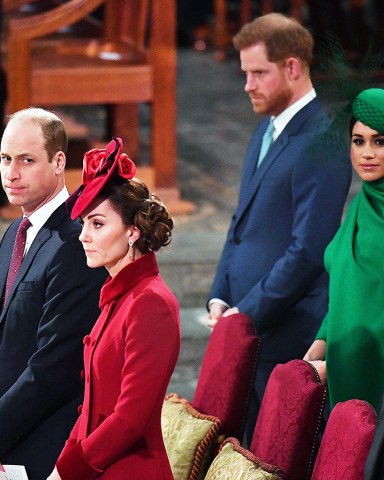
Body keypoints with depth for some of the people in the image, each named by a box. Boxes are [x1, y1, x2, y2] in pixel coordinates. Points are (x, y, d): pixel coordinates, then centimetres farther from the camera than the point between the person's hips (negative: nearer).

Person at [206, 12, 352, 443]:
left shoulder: (320, 141, -16)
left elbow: (308, 249, -19)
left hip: (288, 333, -9)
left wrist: (248, 313, -15)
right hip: (248, 327, 9)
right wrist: (220, 298, 9)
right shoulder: (266, 130, 14)